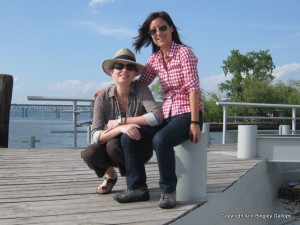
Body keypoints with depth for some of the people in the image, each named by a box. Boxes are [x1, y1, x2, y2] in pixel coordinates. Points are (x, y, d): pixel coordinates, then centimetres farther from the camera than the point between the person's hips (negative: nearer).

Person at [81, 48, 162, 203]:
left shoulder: (141, 90, -15)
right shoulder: (103, 97, -11)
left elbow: (157, 117, -30)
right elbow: (96, 136, -19)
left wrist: (121, 121, -25)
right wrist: (120, 128, -39)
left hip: (137, 148, -2)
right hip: (112, 145, 3)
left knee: (114, 145, -33)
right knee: (89, 154, -26)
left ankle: (138, 188, -16)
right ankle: (110, 174, 7)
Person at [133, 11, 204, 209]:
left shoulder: (184, 53, -8)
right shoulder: (155, 59, 11)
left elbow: (193, 89, -14)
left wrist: (195, 122, -21)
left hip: (187, 113, -6)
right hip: (167, 114, 6)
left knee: (160, 140, -35)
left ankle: (168, 191, -17)